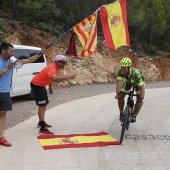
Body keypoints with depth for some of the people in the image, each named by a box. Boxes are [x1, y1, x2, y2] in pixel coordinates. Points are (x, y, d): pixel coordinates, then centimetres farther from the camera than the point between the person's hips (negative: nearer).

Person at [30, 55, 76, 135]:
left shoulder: (55, 68, 3)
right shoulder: (52, 68, -28)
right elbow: (55, 79, -50)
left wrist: (50, 87, 23)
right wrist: (68, 77, -51)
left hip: (41, 85, 11)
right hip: (36, 85, -10)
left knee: (45, 103, 21)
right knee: (42, 105, -15)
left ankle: (41, 122, 36)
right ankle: (42, 128, -17)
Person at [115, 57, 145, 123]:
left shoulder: (135, 73, -43)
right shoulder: (119, 72, -35)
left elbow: (142, 88, -47)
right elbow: (119, 82, -47)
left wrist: (141, 98, -62)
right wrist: (117, 93, -65)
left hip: (139, 81, -3)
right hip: (127, 81, 3)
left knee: (139, 100, -19)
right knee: (120, 96, -13)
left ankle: (134, 116, -3)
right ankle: (121, 113, 7)